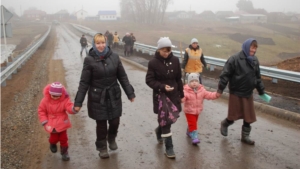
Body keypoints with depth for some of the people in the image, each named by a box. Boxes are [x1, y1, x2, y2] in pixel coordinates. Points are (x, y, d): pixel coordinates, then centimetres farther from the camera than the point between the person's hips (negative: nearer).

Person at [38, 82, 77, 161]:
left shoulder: (65, 99, -15)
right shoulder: (45, 100, -12)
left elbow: (69, 107, -26)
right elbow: (41, 111, -4)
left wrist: (74, 109, -52)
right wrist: (45, 123, -10)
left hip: (62, 123, 0)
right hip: (51, 124, 0)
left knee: (63, 138, 6)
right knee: (54, 138, 5)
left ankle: (64, 152, 25)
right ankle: (53, 144, 41)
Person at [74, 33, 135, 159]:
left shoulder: (114, 57, -4)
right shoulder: (89, 60, -11)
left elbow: (122, 77, 3)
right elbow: (84, 82, -9)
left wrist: (130, 93, 3)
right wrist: (78, 102, -11)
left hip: (113, 96, 2)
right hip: (98, 98, -2)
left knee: (115, 122, 8)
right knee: (101, 124, 9)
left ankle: (111, 139, 42)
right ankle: (102, 148, 32)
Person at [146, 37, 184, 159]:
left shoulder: (175, 60, 0)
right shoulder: (153, 62, -11)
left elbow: (178, 79, 7)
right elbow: (149, 80, -9)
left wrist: (181, 94, 10)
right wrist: (162, 87, -23)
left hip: (173, 95, 4)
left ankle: (159, 130, 46)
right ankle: (169, 147, 12)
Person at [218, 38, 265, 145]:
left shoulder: (255, 60, 4)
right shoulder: (235, 59, -16)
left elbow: (258, 78, 12)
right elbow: (225, 75, -16)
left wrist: (261, 92, 14)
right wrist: (220, 89, -17)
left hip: (248, 94, 6)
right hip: (236, 93, -6)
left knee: (249, 117, 11)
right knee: (234, 115, 7)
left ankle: (245, 136, 28)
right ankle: (224, 124, 38)